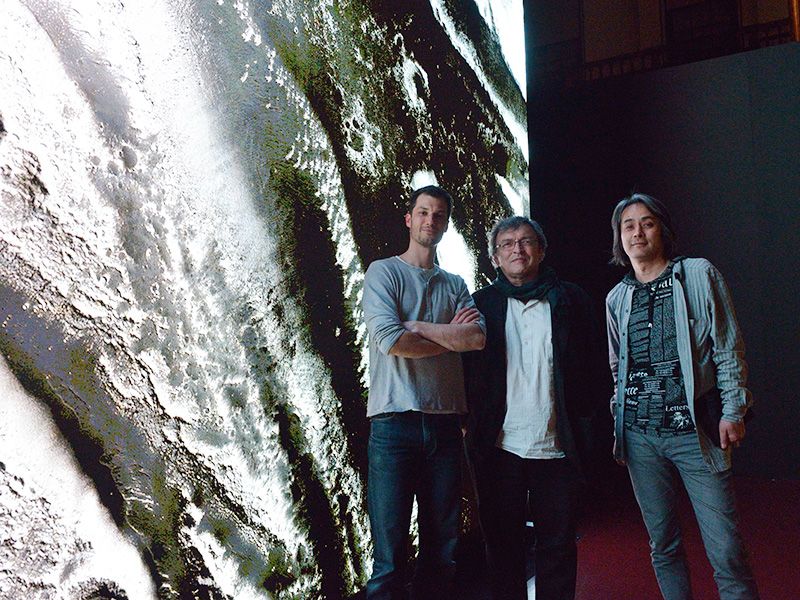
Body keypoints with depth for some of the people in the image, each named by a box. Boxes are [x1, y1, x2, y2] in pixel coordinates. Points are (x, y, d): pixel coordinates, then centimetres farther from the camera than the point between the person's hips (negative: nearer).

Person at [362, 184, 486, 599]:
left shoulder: (455, 284, 16)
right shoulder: (383, 272, 4)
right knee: (389, 555, -1)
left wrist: (415, 325, -8)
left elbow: (478, 338, -2)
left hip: (445, 423, 5)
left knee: (443, 549, 11)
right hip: (395, 422, -4)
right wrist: (451, 337, -1)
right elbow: (390, 341, -13)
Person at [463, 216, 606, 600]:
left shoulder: (570, 301, 7)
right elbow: (466, 370, 4)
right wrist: (472, 423, -3)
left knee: (557, 545, 10)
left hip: (558, 448, 0)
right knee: (503, 544, 11)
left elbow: (595, 365, 7)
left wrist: (586, 416, 0)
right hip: (499, 448, 0)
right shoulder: (480, 304, 5)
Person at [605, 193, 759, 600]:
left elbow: (728, 349, 1)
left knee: (726, 554, -4)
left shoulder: (699, 274, 2)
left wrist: (732, 410, -6)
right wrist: (619, 418, 12)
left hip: (694, 430, -3)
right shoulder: (616, 298, 11)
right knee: (662, 546, 11)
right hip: (639, 434, 3)